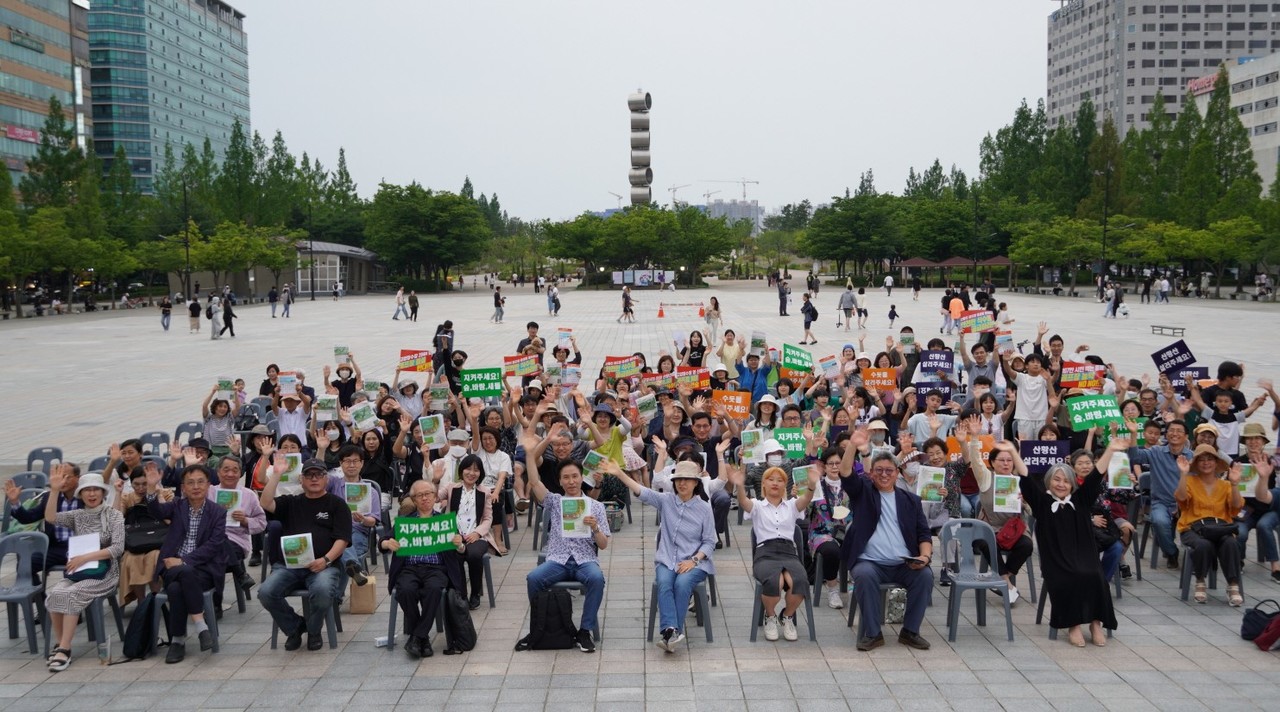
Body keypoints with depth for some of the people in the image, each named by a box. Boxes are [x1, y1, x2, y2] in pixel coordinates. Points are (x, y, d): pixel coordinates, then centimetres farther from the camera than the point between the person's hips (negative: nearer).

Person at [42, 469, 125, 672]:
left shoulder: (114, 516, 0)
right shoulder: (77, 516, 10)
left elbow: (118, 548, -10)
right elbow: (50, 518, -9)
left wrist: (86, 557, -17)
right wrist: (54, 491, -20)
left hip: (104, 573, -4)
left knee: (71, 594, -30)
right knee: (53, 593, -26)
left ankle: (64, 649, -24)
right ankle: (59, 643, -12)